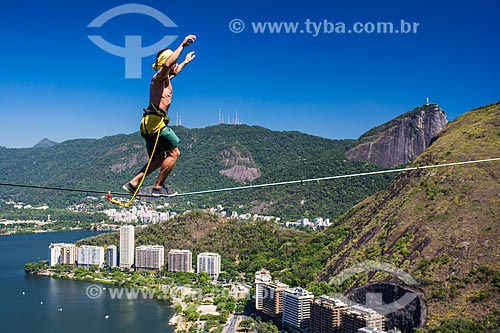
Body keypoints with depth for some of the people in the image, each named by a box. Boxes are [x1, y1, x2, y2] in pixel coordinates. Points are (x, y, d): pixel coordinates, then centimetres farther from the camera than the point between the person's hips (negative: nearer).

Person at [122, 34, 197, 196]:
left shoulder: (164, 78, 23)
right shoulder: (159, 77, -6)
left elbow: (174, 72, 48)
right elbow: (167, 64, -31)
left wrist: (185, 62, 59)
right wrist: (182, 45, -27)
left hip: (149, 122, 10)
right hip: (156, 120, -10)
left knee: (159, 159, 15)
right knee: (174, 153, -4)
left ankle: (133, 183, 10)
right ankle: (158, 187, -1)